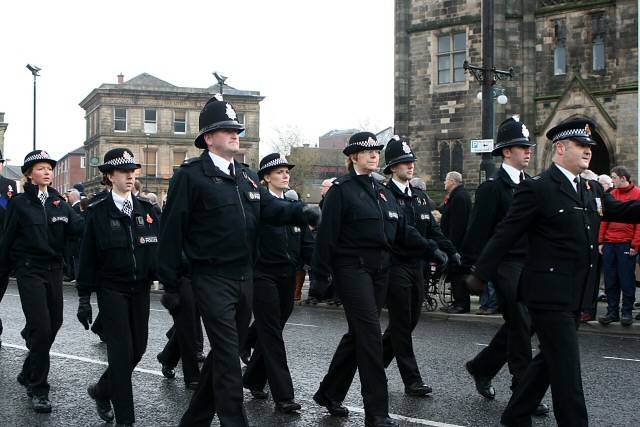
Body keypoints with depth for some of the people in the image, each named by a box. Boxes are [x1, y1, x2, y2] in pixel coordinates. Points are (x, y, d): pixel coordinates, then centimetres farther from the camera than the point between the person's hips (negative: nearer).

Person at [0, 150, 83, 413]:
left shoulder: (59, 203, 9)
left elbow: (77, 226, -8)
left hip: (54, 270, 5)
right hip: (29, 271, -5)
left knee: (54, 323, 8)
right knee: (41, 328, -10)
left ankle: (28, 374, 30)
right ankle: (38, 389, 2)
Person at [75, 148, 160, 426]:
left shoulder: (147, 210, 6)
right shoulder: (98, 212, -4)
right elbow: (87, 257, -3)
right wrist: (84, 298, -4)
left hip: (140, 289, 4)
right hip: (111, 290, -4)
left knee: (138, 347, 8)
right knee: (122, 350, -6)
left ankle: (102, 390, 33)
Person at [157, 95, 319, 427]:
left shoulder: (247, 176, 14)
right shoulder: (190, 175, -9)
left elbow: (271, 208, 2)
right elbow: (172, 232, -10)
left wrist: (302, 211, -20)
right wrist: (169, 284, -11)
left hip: (245, 277, 8)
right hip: (212, 279, -8)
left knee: (225, 352, 15)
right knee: (228, 356, -8)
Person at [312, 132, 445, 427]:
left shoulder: (383, 192, 16)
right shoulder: (341, 190, -6)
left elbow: (403, 229, 13)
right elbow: (327, 234, -11)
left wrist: (430, 249, 1)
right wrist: (321, 274, -15)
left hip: (379, 270, 8)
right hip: (352, 269, -7)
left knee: (358, 333, 13)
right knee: (370, 334, -12)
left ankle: (329, 393, 28)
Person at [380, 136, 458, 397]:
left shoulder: (420, 196, 13)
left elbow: (432, 230, 14)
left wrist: (451, 253, 4)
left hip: (416, 266, 7)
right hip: (395, 266, -7)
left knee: (410, 320, 13)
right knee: (402, 323, -1)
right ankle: (411, 380, 5)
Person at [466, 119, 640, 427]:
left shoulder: (592, 189, 12)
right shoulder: (537, 188, -11)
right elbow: (506, 235, -10)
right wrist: (480, 275, -7)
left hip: (575, 296, 8)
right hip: (550, 294, -8)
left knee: (550, 359, 17)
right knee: (566, 368, -6)